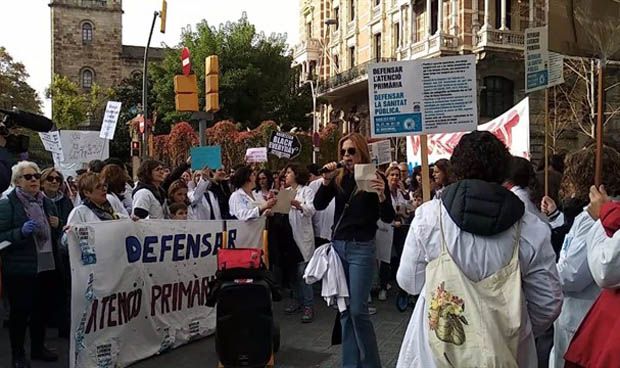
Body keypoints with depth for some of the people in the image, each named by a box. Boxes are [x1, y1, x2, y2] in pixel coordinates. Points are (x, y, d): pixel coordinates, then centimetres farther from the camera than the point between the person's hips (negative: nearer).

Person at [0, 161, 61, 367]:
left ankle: (38, 348, 32)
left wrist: (56, 226, 0)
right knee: (20, 311, 4)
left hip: (45, 266, 6)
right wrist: (21, 232, -26)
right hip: (19, 269, -6)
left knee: (42, 309, 15)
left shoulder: (46, 203, 11)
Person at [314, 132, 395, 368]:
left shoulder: (375, 178, -6)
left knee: (358, 310, -5)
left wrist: (381, 195, -29)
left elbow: (388, 218, -10)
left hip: (361, 249, -5)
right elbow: (319, 205, -1)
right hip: (338, 245, 5)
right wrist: (326, 181, -16)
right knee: (344, 309, 11)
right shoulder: (339, 178, 6)